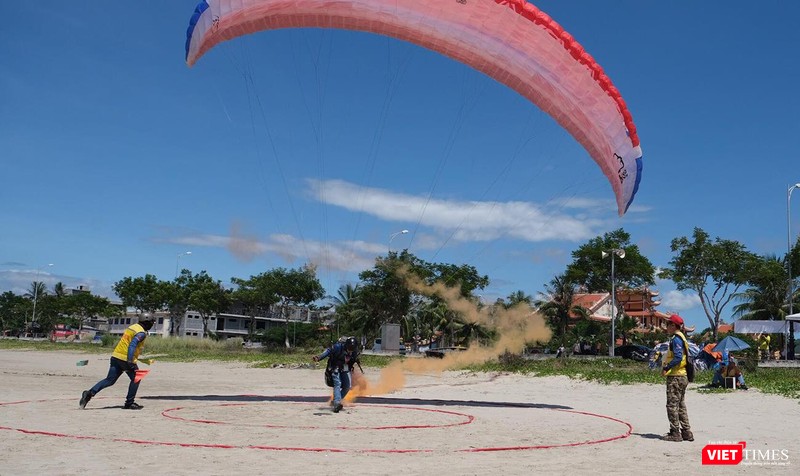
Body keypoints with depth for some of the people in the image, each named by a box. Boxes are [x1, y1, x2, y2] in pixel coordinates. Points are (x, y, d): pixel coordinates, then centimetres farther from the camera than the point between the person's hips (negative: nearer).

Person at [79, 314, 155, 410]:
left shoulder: (132, 327, 17)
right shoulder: (141, 333, -11)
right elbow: (132, 345, -23)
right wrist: (130, 362, -28)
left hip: (116, 356, 8)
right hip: (126, 358, -8)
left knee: (110, 380, 9)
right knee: (136, 379, 9)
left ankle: (90, 393, -5)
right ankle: (129, 403, 10)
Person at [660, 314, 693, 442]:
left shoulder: (676, 339, -14)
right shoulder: (681, 338, 17)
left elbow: (678, 358, -25)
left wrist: (666, 368, -18)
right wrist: (667, 367, 15)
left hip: (675, 377, -10)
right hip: (682, 376, 10)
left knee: (672, 405, -5)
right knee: (681, 406, 15)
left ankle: (675, 433, -3)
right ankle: (686, 432, 18)